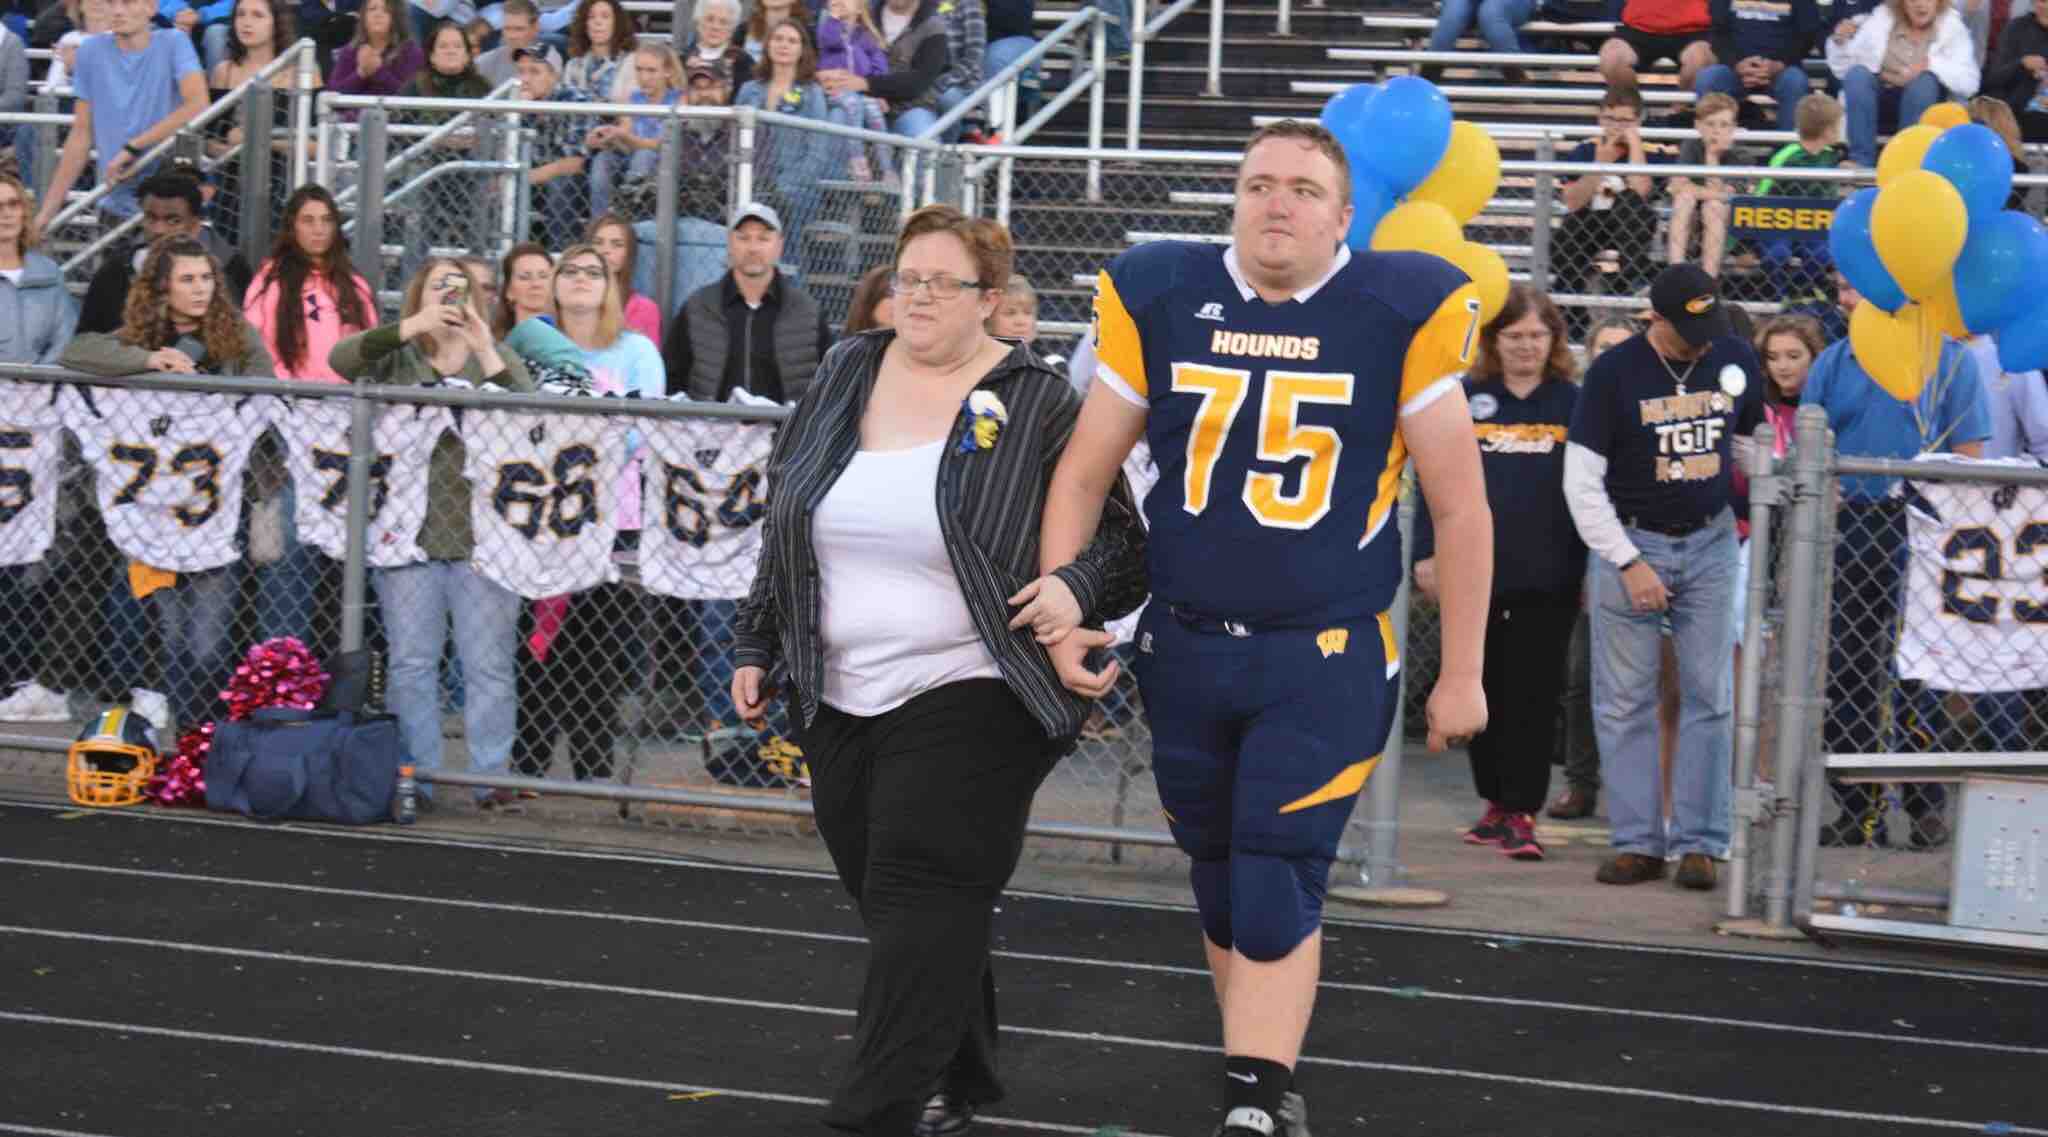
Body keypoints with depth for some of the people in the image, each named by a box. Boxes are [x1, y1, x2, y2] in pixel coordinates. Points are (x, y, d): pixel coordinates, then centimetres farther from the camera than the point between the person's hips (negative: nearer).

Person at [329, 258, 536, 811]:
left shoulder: (496, 358, 10)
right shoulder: (395, 356, 9)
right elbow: (341, 359, -10)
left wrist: (487, 354, -15)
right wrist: (409, 328, -20)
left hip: (482, 537, 0)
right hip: (408, 532, 0)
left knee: (488, 664, 0)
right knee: (411, 661, 3)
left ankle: (492, 778, 6)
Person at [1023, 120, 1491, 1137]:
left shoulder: (1397, 315, -7)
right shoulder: (1162, 300, -1)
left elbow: (1459, 508, -1)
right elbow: (1084, 474, 8)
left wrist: (1460, 673, 0)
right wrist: (1060, 593, -6)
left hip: (1327, 659, -3)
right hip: (1185, 646, 3)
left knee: (1278, 889, -11)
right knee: (1221, 883, 13)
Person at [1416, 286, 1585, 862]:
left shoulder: (1573, 403, 4)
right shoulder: (1465, 399, 5)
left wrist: (1595, 567, 1)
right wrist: (1428, 553, 0)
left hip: (1547, 578, -2)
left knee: (1532, 695, -3)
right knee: (1481, 691, 9)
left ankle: (1521, 813, 0)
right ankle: (1497, 802, 22)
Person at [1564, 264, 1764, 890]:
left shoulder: (1736, 361, 1)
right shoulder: (1613, 372, -9)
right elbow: (1581, 482, -8)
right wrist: (1628, 563, -13)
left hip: (1710, 541, 2)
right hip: (1630, 540, -2)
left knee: (1709, 697, 0)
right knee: (1625, 701, -1)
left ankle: (1699, 843, 4)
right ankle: (1638, 841, 4)